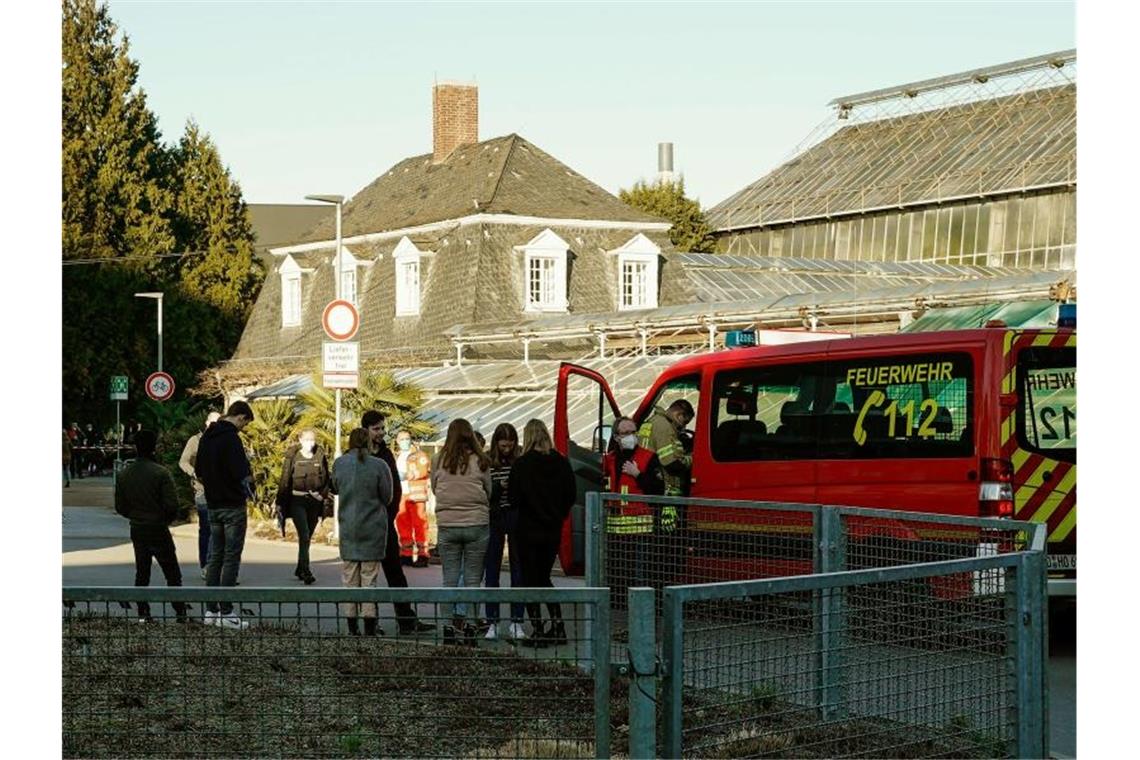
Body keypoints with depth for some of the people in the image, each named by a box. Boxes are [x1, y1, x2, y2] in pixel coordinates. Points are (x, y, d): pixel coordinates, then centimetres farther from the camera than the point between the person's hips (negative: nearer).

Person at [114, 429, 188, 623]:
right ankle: (180, 612, 0)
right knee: (172, 574, 2)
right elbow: (172, 505, -17)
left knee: (141, 573, 14)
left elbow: (120, 507, 5)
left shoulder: (124, 474, 1)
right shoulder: (161, 473, -15)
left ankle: (143, 613, 12)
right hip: (158, 530, -5)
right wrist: (167, 519, 4)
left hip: (136, 530, 5)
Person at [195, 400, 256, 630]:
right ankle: (226, 612, -4)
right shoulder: (231, 438, -16)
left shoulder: (206, 436, 11)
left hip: (213, 505, 8)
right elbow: (241, 471, -22)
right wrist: (249, 484, -3)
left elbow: (198, 470, 17)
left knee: (215, 557, 13)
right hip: (233, 505, -8)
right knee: (231, 558, -4)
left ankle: (211, 610, 14)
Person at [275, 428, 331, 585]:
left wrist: (322, 495, -5)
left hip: (314, 502, 3)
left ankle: (300, 569, 25)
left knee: (307, 537, 11)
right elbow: (284, 480, 0)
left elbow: (326, 480, 11)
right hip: (297, 501, -3)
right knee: (304, 535, -15)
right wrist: (280, 503, -2)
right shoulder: (293, 457, -2)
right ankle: (305, 571, -18)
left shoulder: (320, 457, 5)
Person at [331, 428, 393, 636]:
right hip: (373, 528, -2)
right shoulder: (379, 466, -11)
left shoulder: (339, 463, -3)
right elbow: (387, 497, -2)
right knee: (369, 575, 3)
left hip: (348, 527, 2)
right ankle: (370, 624, 3)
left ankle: (352, 625, 11)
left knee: (349, 576, 9)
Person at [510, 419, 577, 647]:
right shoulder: (561, 463, -2)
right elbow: (572, 494, 2)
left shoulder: (521, 464, -14)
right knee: (544, 577, 18)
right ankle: (557, 626, 12)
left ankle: (538, 631, 4)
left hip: (529, 529, -4)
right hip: (553, 529, 4)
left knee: (531, 580, 5)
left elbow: (515, 499, -15)